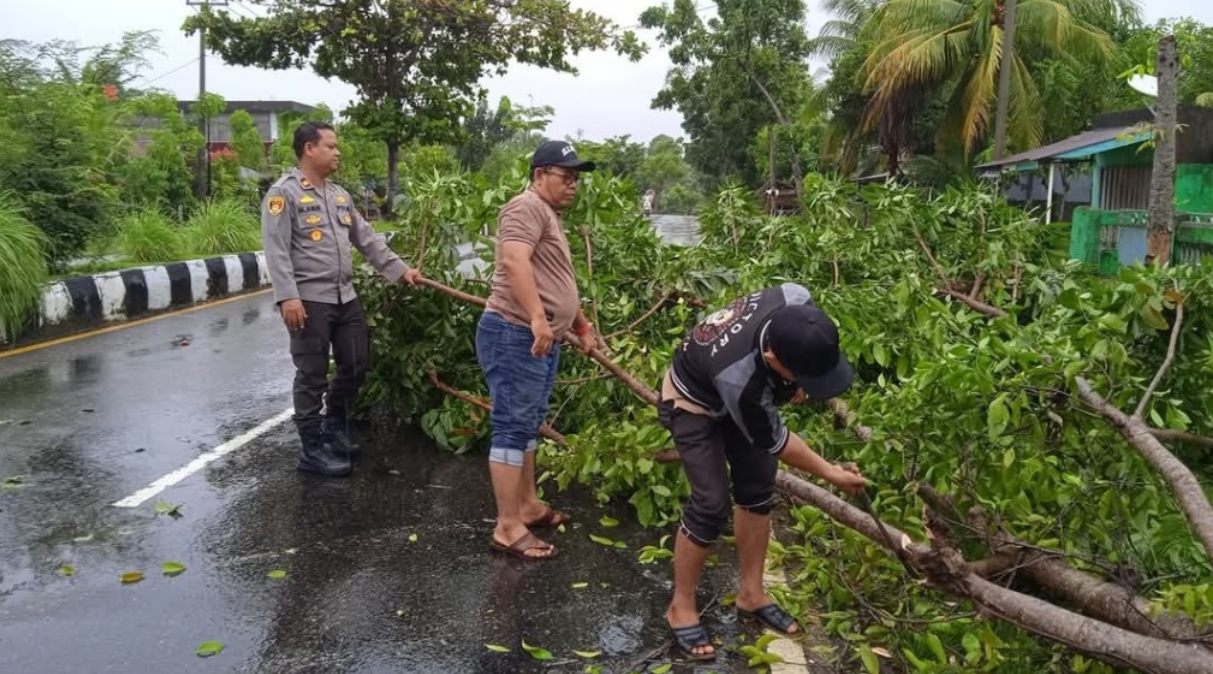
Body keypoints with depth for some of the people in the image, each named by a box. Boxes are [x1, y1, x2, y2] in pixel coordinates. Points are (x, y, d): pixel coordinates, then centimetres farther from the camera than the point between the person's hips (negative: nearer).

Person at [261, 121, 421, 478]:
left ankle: (334, 428, 35)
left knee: (356, 366, 14)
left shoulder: (339, 194, 16)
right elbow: (277, 251, -15)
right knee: (313, 377, 0)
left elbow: (368, 240, 18)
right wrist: (288, 297, -23)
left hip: (345, 297, 8)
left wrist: (400, 270, 11)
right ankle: (312, 450, 11)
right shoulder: (284, 194, -8)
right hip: (309, 301, -8)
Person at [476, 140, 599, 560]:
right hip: (515, 336, -10)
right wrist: (538, 318, -36)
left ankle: (528, 506, 29)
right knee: (513, 427, -7)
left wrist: (581, 326, 33)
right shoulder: (527, 208, -10)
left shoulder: (551, 216, 22)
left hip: (543, 340, 11)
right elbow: (515, 262, -28)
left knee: (528, 426, 17)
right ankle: (507, 528, -2)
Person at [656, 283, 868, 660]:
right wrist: (830, 474, -12)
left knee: (757, 490, 9)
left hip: (744, 392, 7)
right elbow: (774, 442, -24)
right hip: (694, 403, -7)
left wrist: (791, 384, 1)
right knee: (712, 505, -12)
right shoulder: (740, 380, -45)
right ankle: (681, 606, 8)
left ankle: (751, 593, 25)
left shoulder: (797, 303, -33)